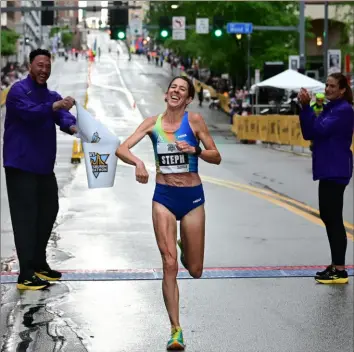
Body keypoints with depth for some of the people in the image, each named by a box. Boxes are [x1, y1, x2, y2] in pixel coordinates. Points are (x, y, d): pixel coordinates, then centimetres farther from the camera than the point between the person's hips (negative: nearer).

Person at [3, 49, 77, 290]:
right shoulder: (19, 90, -9)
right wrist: (53, 107, -45)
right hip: (21, 165, -8)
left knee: (48, 212, 16)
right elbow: (29, 112, -29)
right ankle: (26, 275, -9)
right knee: (25, 217, -9)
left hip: (44, 166, 8)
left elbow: (63, 116, -5)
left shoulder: (52, 96, 14)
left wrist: (72, 126, -28)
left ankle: (39, 264, 30)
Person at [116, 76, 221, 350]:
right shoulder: (153, 122, 1)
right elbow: (122, 149, -7)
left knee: (195, 270, 7)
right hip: (164, 196, 1)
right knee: (169, 265, -8)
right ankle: (176, 330, 0)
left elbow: (216, 157, -2)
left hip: (192, 196, 0)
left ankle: (185, 248, 44)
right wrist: (138, 162, -27)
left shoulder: (194, 120, -4)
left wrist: (195, 150, -20)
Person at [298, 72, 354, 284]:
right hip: (328, 169, 10)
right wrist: (305, 108, -2)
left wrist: (308, 107, -20)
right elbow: (308, 134, 10)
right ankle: (336, 266, 20)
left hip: (336, 171, -10)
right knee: (328, 217, 13)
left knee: (334, 219, -9)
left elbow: (320, 130, -23)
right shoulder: (329, 108, 15)